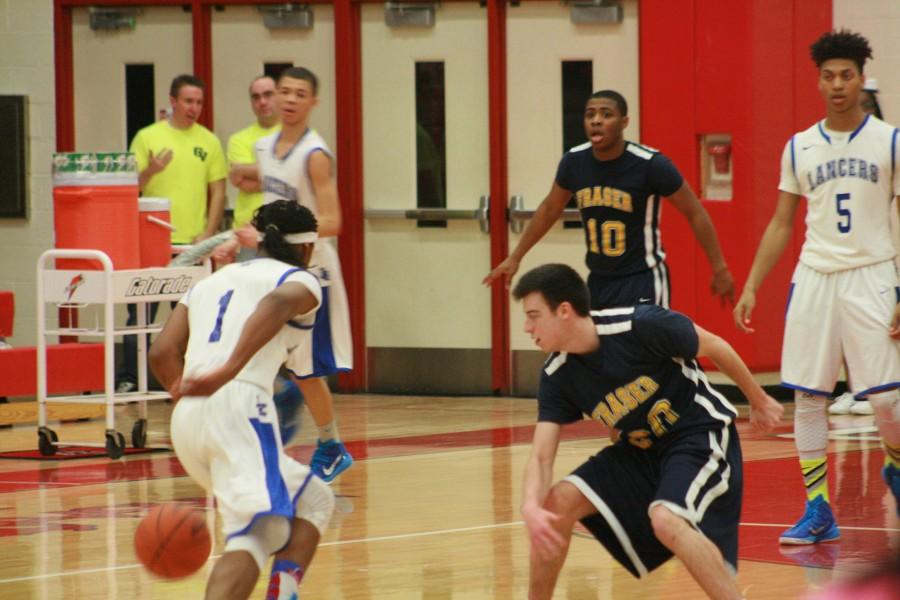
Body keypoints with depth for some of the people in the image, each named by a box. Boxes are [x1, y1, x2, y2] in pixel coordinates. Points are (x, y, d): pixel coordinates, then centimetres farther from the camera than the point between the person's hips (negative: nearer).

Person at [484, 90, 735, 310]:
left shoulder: (651, 164, -17)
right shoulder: (574, 161, -3)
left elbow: (695, 213, -8)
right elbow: (550, 208, 15)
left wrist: (719, 269, -6)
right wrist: (515, 257, 18)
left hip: (642, 279, -6)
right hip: (599, 280, 6)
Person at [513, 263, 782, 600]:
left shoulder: (640, 325, -25)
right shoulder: (558, 376, -8)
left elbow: (716, 348, -10)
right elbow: (542, 457, -12)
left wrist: (758, 402, 3)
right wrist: (531, 507, -33)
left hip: (700, 435, -6)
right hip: (640, 449, 6)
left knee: (665, 519, -31)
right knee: (558, 502, -7)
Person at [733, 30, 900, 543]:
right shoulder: (799, 148, 8)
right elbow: (781, 225, 15)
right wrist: (751, 286, 8)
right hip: (815, 277, 3)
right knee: (807, 397, -1)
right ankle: (818, 511, 5)